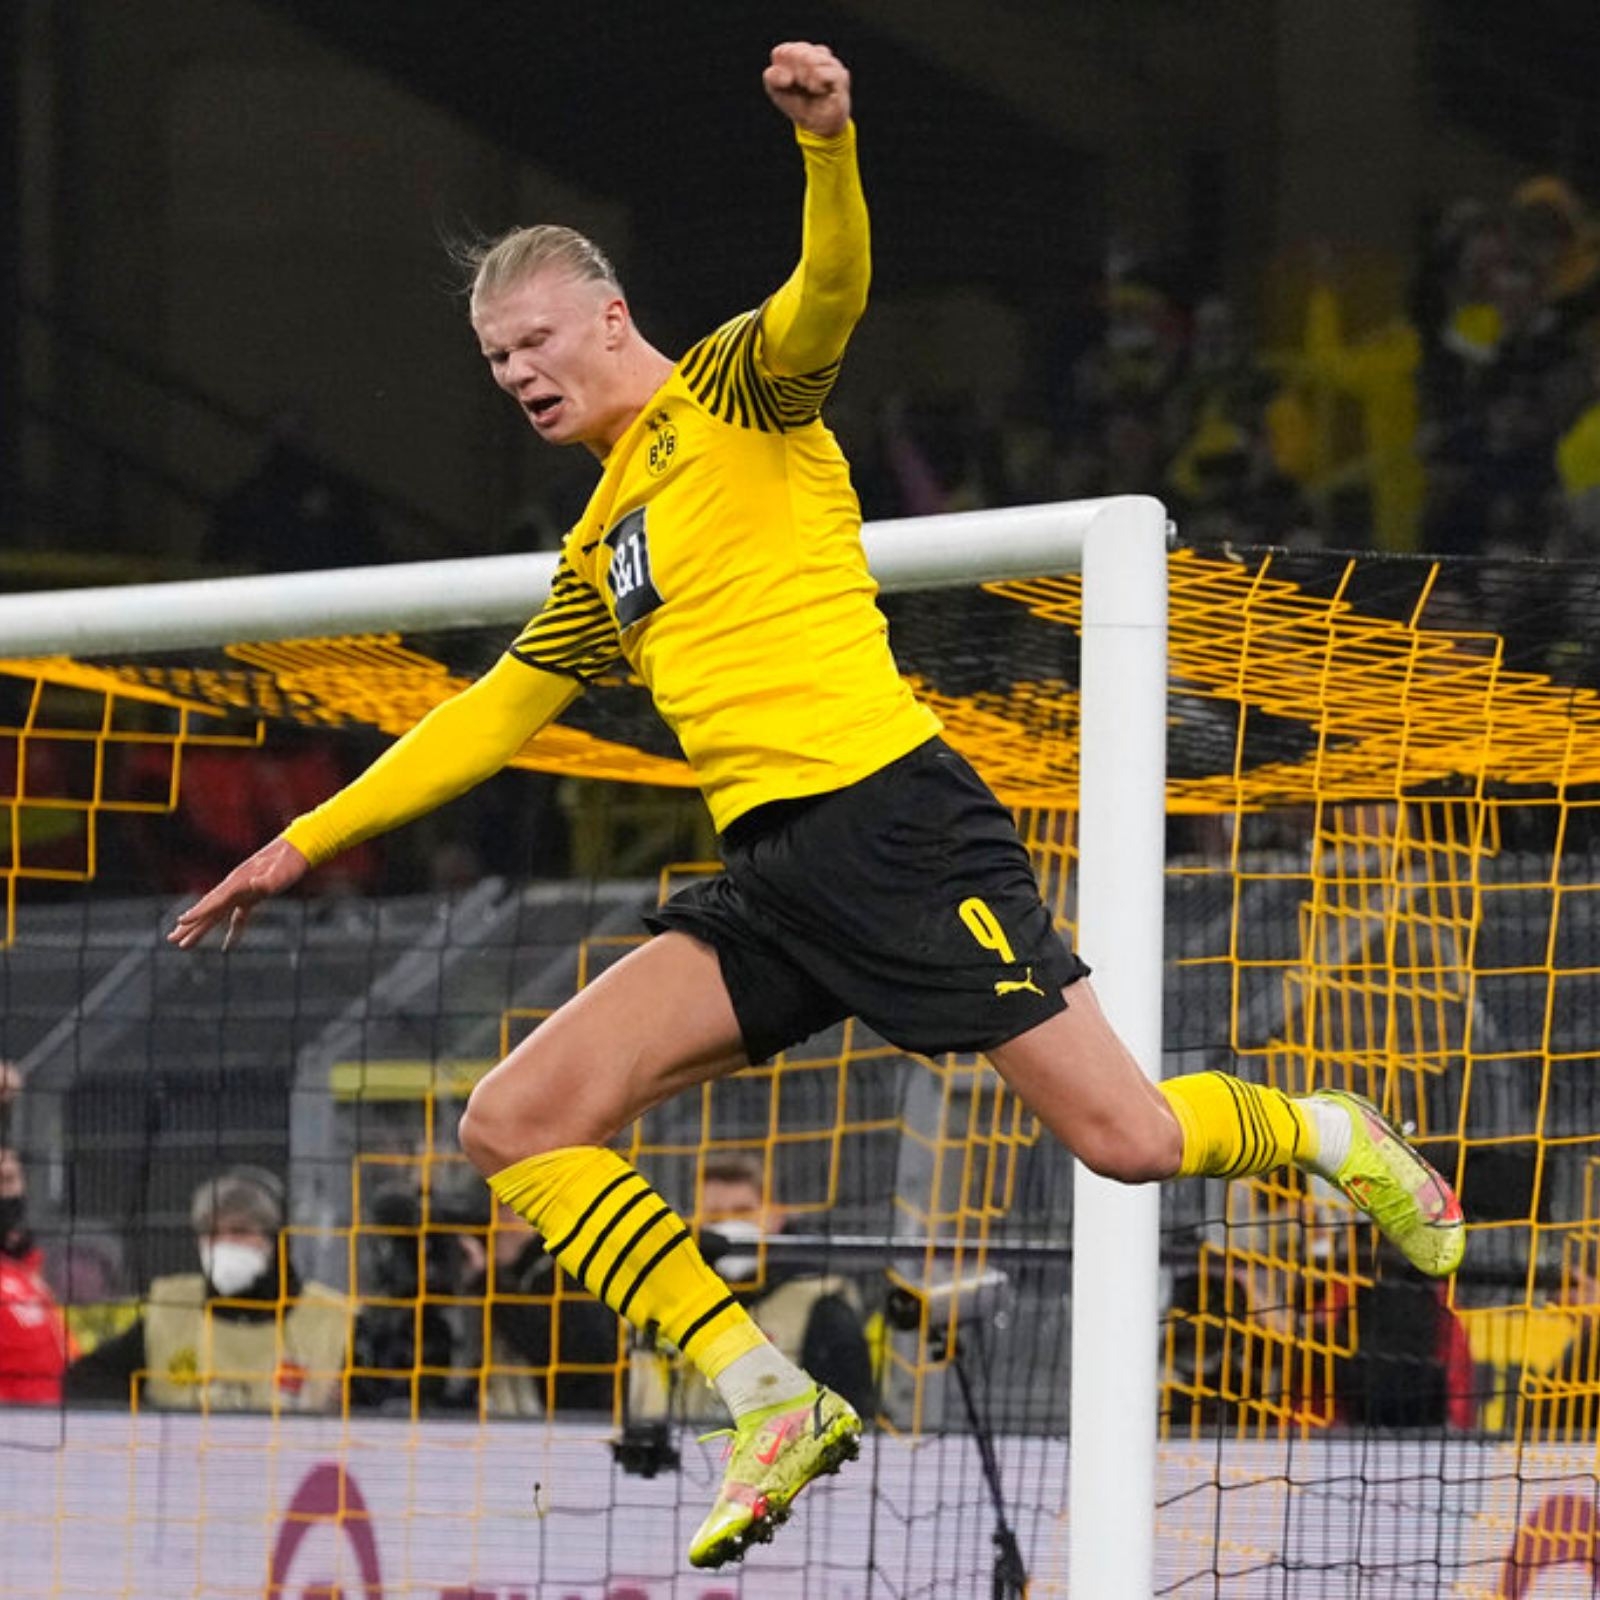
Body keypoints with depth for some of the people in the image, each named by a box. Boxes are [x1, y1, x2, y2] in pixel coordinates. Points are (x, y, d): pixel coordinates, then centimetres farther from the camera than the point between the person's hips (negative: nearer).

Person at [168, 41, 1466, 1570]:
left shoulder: (734, 388, 4)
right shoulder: (599, 550, 24)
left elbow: (831, 287, -17)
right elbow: (490, 712, 33)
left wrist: (826, 139, -38)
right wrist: (303, 843, 31)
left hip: (891, 816, -7)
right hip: (764, 876, 7)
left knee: (1128, 1139, -11)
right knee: (515, 1125, -9)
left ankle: (1334, 1136, 22)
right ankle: (773, 1404, -8)